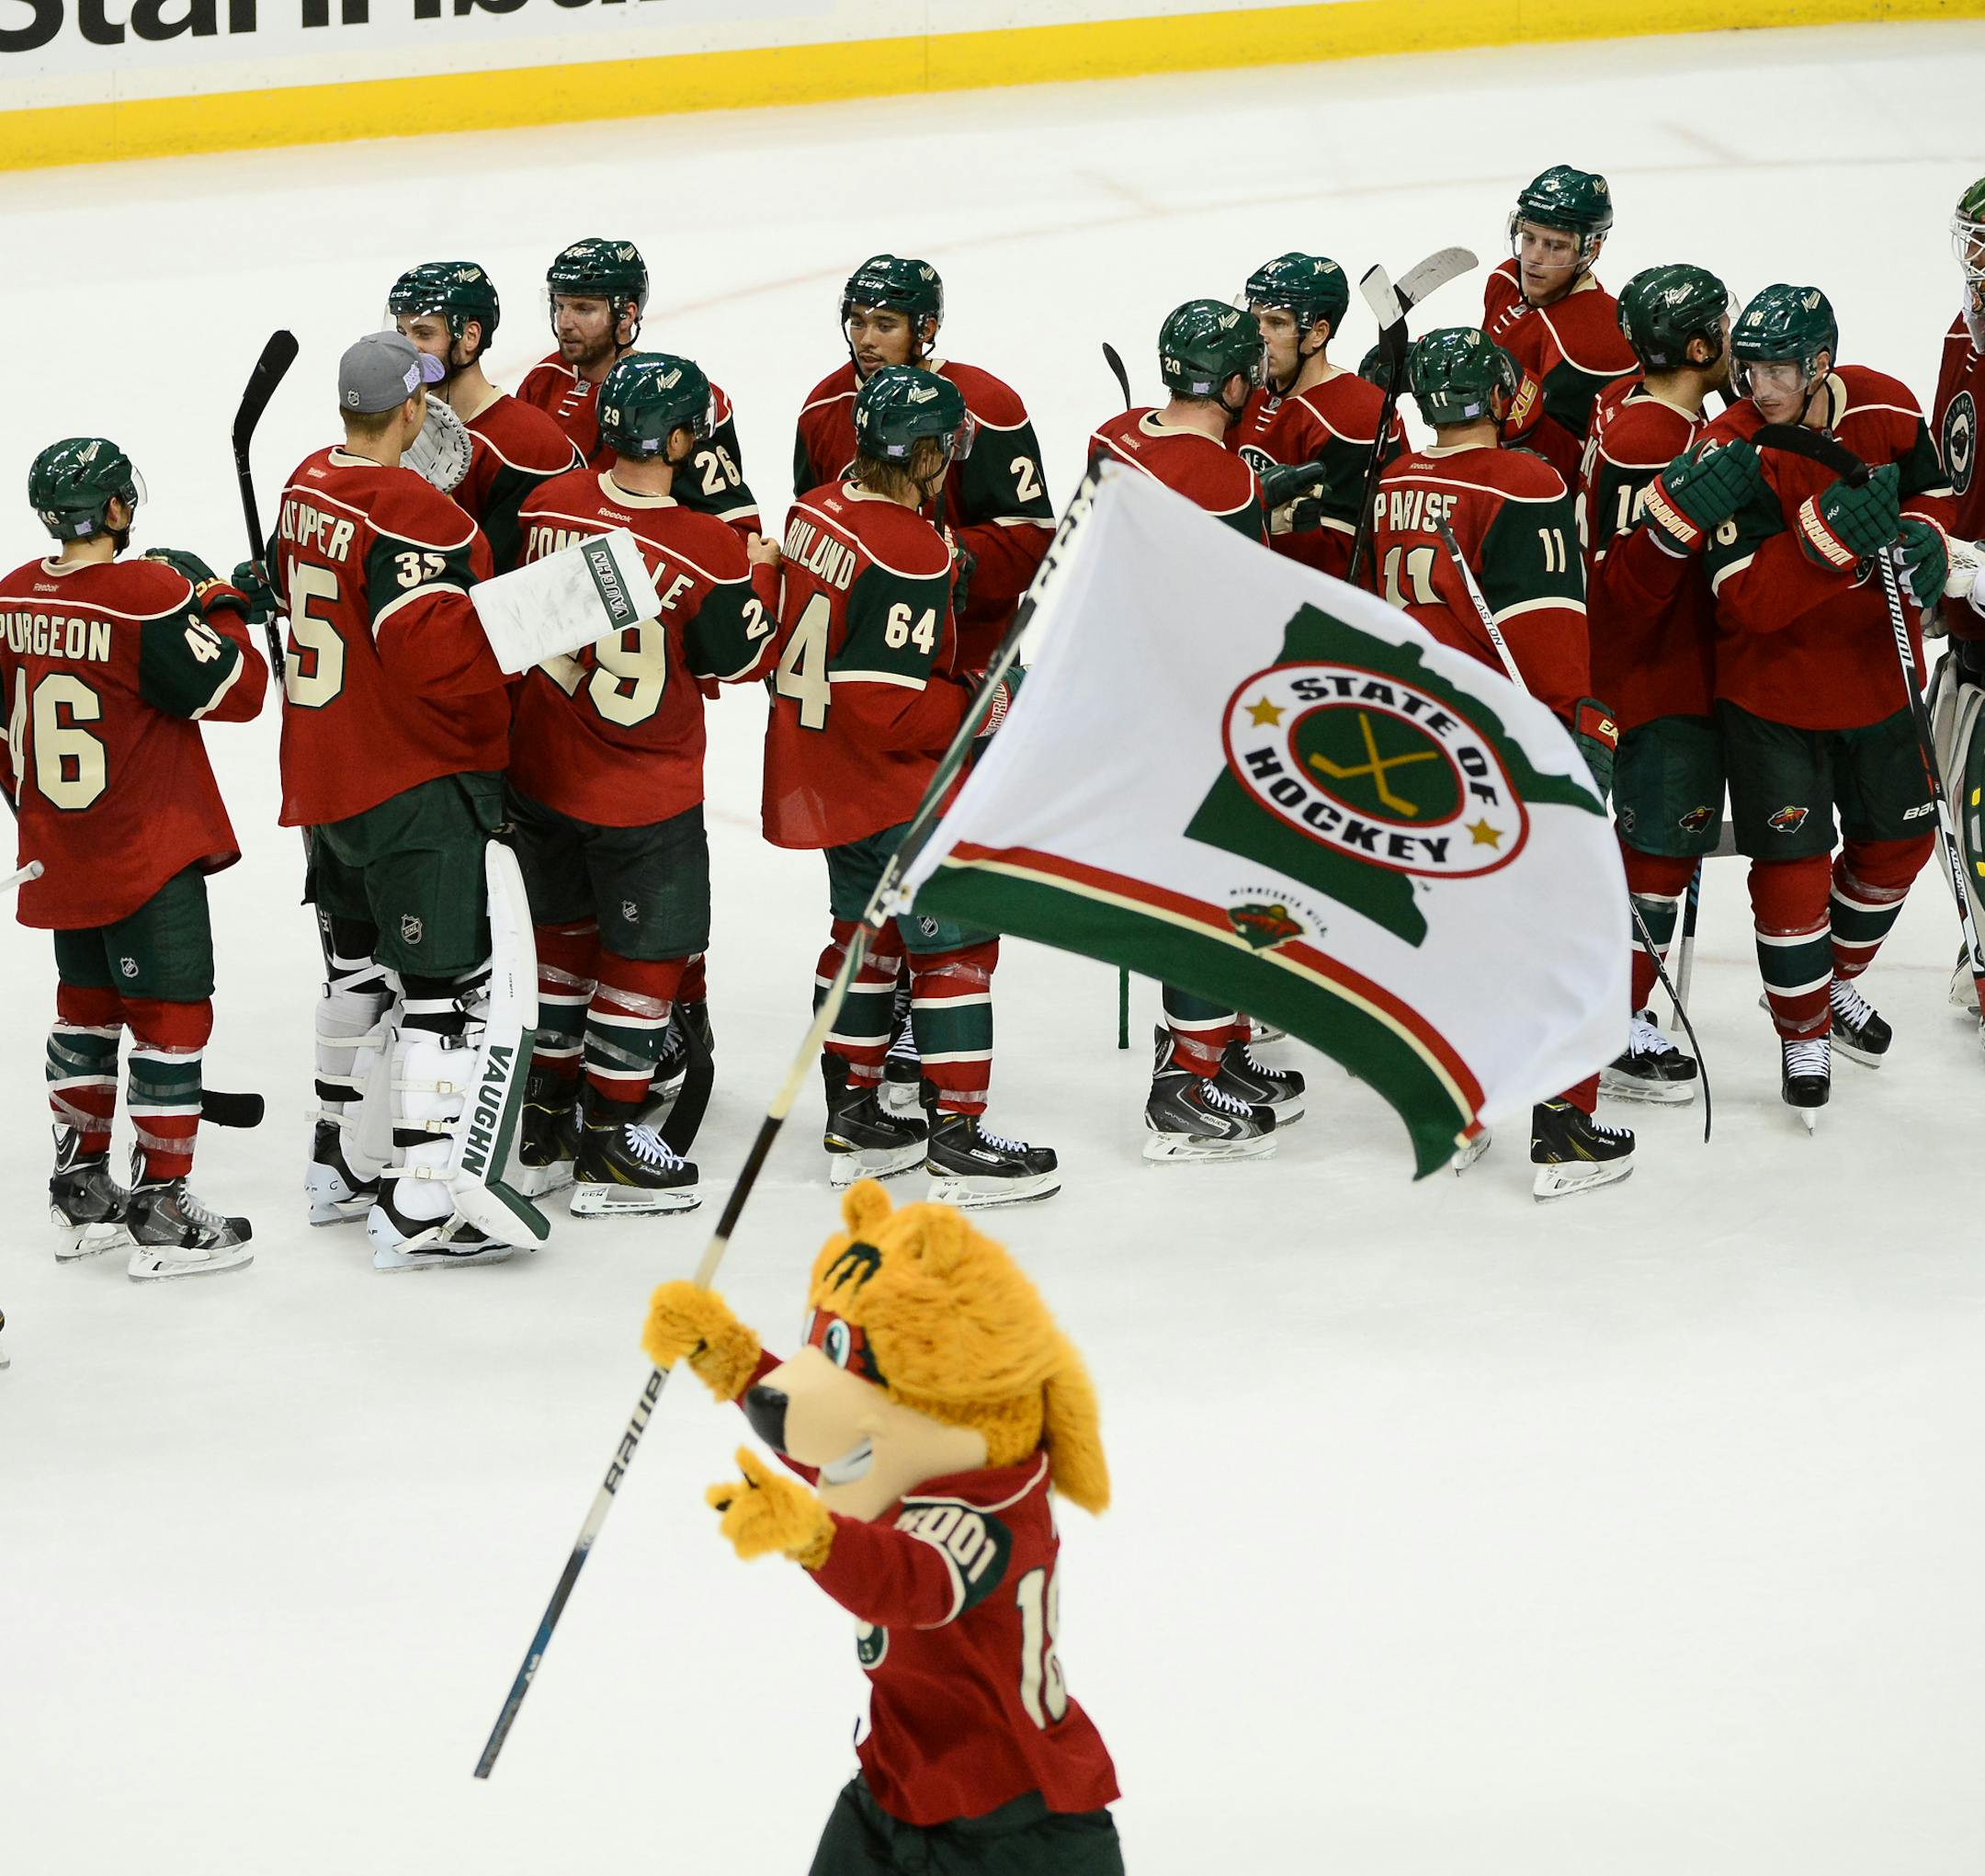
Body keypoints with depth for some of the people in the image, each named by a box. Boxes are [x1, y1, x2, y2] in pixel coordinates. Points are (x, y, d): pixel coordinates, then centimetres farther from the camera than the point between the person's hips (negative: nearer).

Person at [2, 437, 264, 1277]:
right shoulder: (151, 596, -20)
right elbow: (238, 691, -14)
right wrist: (212, 601, -2)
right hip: (150, 853, -7)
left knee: (88, 1003, 20)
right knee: (172, 1012, -1)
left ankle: (80, 1189, 27)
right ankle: (161, 1214, -1)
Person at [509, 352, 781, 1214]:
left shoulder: (545, 505, -8)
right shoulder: (709, 550, -22)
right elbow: (736, 660, -9)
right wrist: (761, 574, 5)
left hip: (539, 771, 6)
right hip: (643, 791, -6)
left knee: (567, 930, 22)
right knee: (646, 949, 8)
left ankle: (547, 1110, 33)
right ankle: (609, 1142, 11)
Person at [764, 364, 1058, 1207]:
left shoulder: (815, 513, 2)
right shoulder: (910, 555, -25)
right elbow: (890, 708, -26)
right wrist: (979, 712, -13)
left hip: (820, 773, 9)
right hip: (890, 787, -9)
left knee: (868, 930, 21)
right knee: (955, 940, -1)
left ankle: (854, 1116, 29)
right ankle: (958, 1138, 1)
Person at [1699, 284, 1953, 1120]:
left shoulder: (1886, 408, -11)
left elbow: (1930, 493, 9)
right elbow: (1748, 598, -29)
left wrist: (1922, 543, -14)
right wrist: (1830, 532, -42)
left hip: (1878, 674, 5)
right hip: (1774, 686, -5)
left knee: (1897, 839, 17)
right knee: (1792, 864, -2)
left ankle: (1835, 981, 42)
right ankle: (1802, 1032, 18)